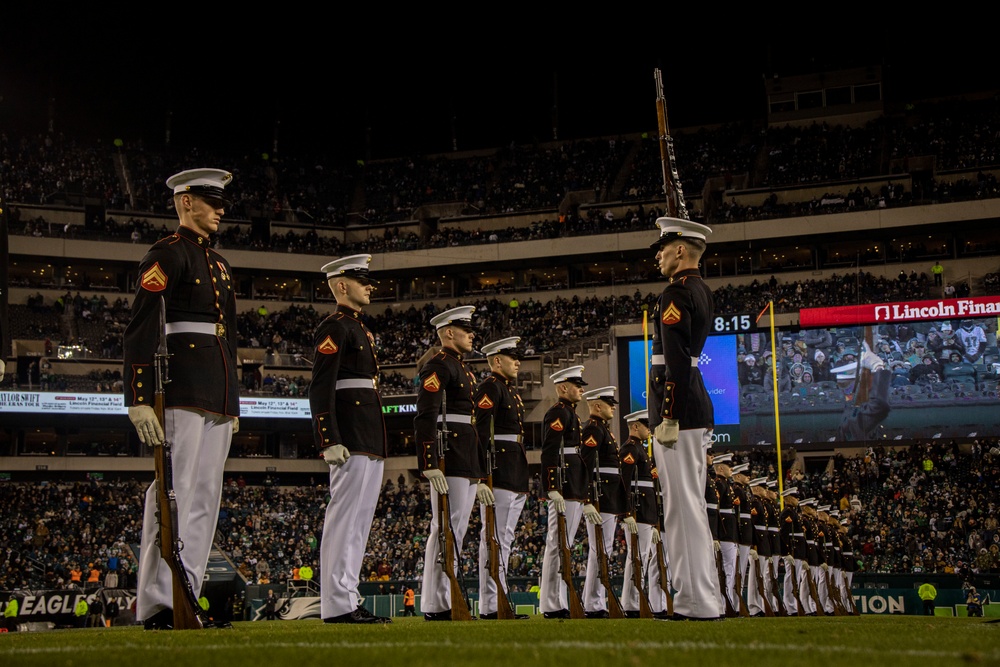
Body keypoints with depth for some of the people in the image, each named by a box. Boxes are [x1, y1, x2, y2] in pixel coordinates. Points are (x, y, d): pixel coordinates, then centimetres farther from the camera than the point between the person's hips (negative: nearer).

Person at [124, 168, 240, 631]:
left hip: (218, 399, 9)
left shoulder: (220, 265, 23)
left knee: (205, 499, 6)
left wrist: (233, 404, 23)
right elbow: (140, 330, -13)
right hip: (182, 394, -9)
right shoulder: (167, 254, -4)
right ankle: (159, 605, -8)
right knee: (174, 495, -10)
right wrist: (139, 400, -21)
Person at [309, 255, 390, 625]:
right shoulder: (334, 328, -7)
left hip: (370, 442, 10)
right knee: (344, 518, -9)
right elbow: (320, 388, -15)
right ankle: (338, 605, -8)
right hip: (351, 441, -10)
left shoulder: (360, 329, 23)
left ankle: (348, 599, 14)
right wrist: (330, 441, -24)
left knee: (359, 521, 10)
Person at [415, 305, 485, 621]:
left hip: (468, 466, 10)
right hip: (450, 464, -10)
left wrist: (479, 476, 24)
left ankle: (444, 602, 14)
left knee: (455, 533, 10)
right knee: (446, 531, -10)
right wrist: (431, 467, -26)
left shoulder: (464, 370, 24)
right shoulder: (438, 366, -7)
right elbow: (425, 418, -17)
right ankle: (437, 607, -8)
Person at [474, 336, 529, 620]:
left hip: (516, 474, 10)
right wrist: (487, 468, -23)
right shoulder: (490, 387, -7)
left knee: (505, 539, 10)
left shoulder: (511, 388, 23)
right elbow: (481, 429, -16)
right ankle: (490, 606, -8)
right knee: (494, 538, -9)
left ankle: (500, 601, 14)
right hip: (499, 471, -10)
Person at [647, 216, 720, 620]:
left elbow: (676, 362, -20)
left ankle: (699, 604, -5)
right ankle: (696, 598, 19)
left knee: (683, 506, -7)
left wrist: (668, 418, -20)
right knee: (689, 505, 14)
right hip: (698, 410, 10)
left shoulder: (676, 294, -12)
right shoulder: (702, 292, 17)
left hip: (678, 409, -10)